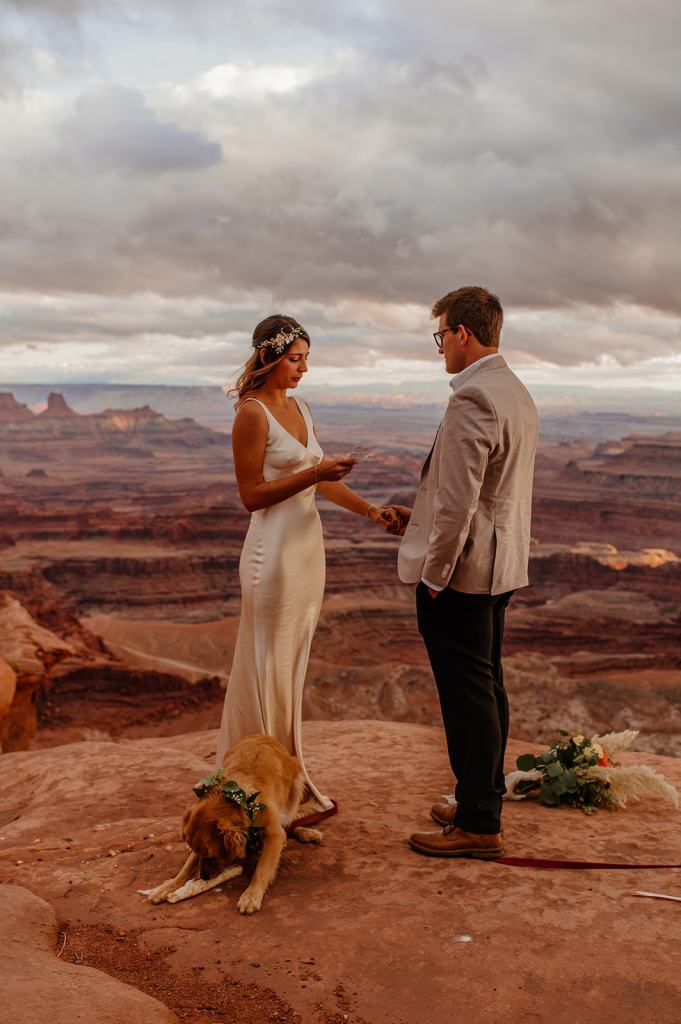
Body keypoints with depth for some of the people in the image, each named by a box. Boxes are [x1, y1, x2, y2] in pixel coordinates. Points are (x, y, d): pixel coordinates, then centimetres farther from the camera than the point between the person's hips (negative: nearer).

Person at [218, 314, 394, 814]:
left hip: (309, 545, 8)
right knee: (269, 668, 2)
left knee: (293, 665, 14)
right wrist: (313, 473, -21)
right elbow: (252, 494, -15)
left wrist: (371, 510, 5)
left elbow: (321, 480, 15)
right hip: (275, 551, -8)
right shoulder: (252, 414, -13)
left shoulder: (301, 408, 12)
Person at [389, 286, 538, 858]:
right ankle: (485, 800, 31)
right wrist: (420, 519, 19)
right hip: (500, 565, 10)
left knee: (468, 694, -1)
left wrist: (434, 573, -15)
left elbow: (459, 502, -24)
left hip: (461, 571, -10)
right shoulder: (516, 393, 12)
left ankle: (478, 826, 9)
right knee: (487, 686, 18)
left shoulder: (471, 399, -20)